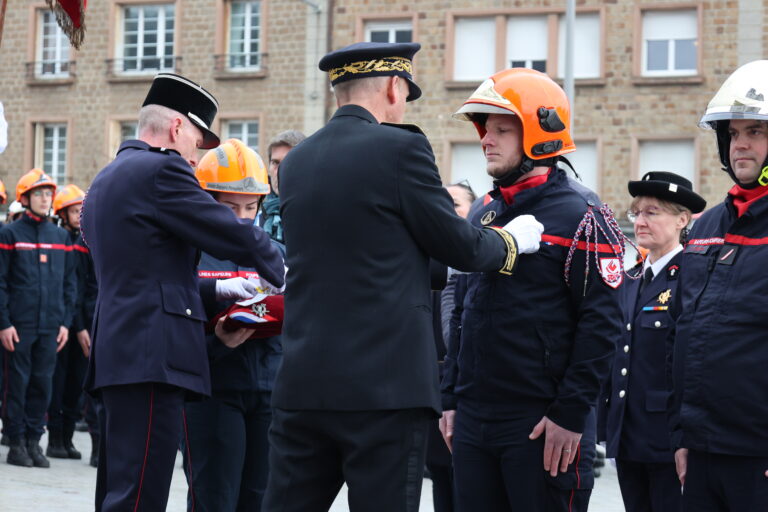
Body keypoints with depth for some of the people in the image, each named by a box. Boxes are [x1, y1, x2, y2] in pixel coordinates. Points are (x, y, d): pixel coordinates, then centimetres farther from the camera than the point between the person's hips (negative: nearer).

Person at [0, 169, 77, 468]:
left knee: (42, 383, 5)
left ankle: (34, 441, 13)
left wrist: (65, 322, 7)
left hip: (51, 325, 4)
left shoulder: (62, 237, 12)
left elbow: (69, 283, 14)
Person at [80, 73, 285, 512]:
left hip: (115, 353, 10)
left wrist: (214, 288, 21)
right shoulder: (161, 170, -9)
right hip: (153, 357, -10)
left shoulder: (105, 180, 21)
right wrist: (283, 273, 8)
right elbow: (234, 234, -9)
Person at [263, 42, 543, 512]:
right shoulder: (400, 147, -8)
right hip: (386, 384, -6)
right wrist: (512, 240, 19)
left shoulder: (295, 162, 11)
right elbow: (459, 247, -1)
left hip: (303, 383, 6)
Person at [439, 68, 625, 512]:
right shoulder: (483, 212, 13)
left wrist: (571, 413, -16)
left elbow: (600, 323, -13)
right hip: (473, 420, 7)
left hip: (542, 424, -7)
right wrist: (452, 399, 15)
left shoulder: (579, 215, -9)